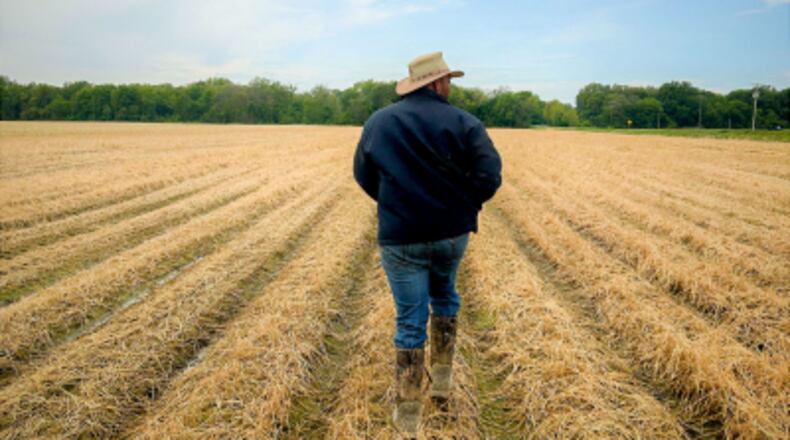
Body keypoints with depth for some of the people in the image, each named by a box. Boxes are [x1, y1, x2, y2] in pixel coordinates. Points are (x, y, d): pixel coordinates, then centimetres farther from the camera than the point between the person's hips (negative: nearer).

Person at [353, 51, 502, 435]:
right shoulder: (463, 122, -6)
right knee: (444, 297, 27)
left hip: (400, 238, 0)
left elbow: (364, 176, 10)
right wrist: (464, 206, 4)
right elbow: (489, 175, -13)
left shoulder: (377, 122, 3)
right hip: (452, 233, 0)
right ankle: (442, 376, 30)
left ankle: (408, 412, 10)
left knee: (410, 321, 6)